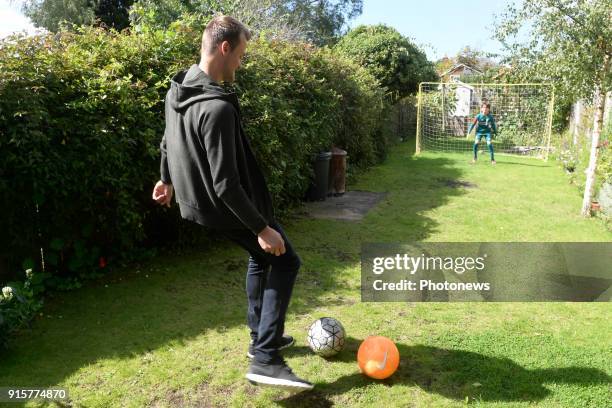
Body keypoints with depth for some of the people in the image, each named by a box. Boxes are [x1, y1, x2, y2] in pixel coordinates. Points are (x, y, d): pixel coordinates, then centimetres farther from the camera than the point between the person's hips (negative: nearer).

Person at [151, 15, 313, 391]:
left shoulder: (177, 90, 0)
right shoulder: (217, 108, -30)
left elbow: (168, 141, 16)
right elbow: (225, 184, -31)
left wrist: (168, 179, 32)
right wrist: (262, 227, -23)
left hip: (199, 200, 10)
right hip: (225, 208, -10)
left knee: (260, 258, 24)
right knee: (285, 262, 2)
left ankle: (262, 336, 35)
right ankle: (265, 360, 1)